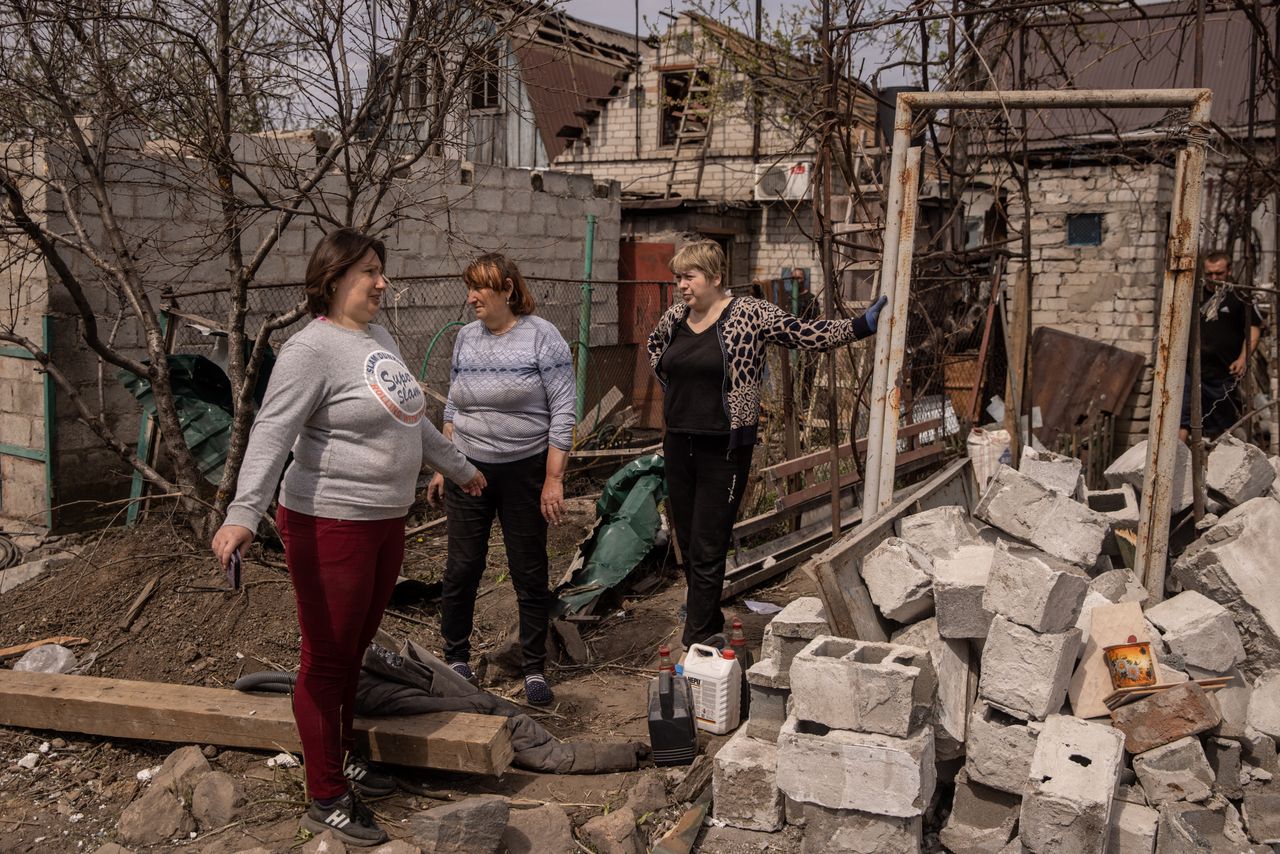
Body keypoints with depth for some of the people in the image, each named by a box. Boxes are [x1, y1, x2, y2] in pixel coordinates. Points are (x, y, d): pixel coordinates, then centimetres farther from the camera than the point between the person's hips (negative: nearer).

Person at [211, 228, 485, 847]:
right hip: (330, 525, -8)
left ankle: (341, 758, 34)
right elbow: (272, 434, -24)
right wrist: (242, 515, -35)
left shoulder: (379, 340, 13)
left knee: (354, 649, 18)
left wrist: (460, 469, 34)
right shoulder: (312, 348, -15)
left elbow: (413, 420, 25)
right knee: (327, 660, 2)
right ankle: (326, 801, 12)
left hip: (385, 522, 8)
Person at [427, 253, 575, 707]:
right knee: (462, 568, 6)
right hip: (469, 470, 4)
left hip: (525, 472, -4)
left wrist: (553, 479, -15)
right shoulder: (466, 337, 7)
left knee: (529, 573, 5)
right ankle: (456, 658, 24)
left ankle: (535, 670, 18)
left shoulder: (542, 337, -9)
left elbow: (562, 413, -11)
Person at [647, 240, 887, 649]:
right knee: (687, 543, 15)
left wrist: (861, 326, -21)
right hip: (679, 445, 6)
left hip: (724, 450, -6)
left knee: (707, 551, -3)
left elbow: (805, 333, -13)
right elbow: (655, 346, 28)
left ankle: (696, 645, 5)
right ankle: (709, 620, 33)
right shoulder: (674, 317, 7)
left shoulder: (749, 314, -9)